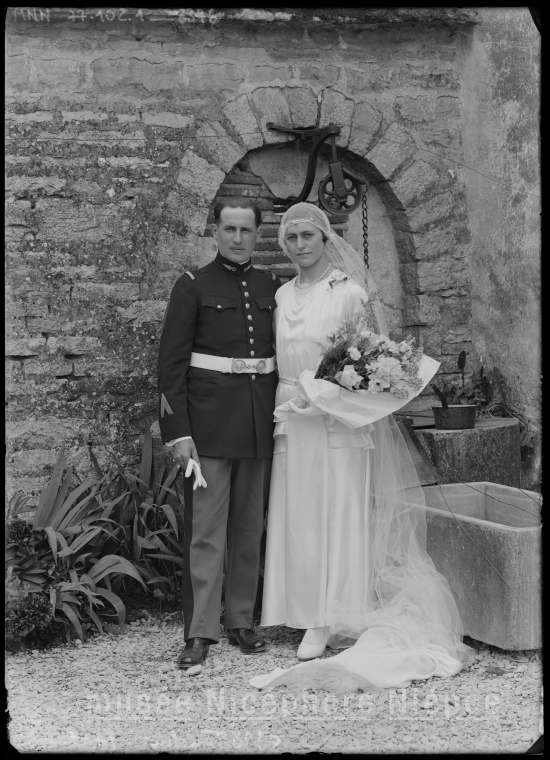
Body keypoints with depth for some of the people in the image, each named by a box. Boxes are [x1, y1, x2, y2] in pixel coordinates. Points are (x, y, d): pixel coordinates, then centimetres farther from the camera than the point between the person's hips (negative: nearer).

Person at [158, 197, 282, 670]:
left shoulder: (272, 288, 12)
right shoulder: (194, 286, 0)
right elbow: (172, 362, -5)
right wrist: (177, 431, -12)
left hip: (261, 422, 4)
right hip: (209, 422, -4)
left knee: (250, 528, 11)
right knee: (205, 529, -4)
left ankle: (242, 622, 22)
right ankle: (200, 633, 0)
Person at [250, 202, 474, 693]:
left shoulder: (350, 291, -6)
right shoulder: (283, 295, 12)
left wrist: (318, 395, -12)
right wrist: (288, 403, 7)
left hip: (338, 421, -6)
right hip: (292, 423, 6)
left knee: (337, 516, -1)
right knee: (298, 519, 6)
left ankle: (332, 621, 6)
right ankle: (312, 618, 16)